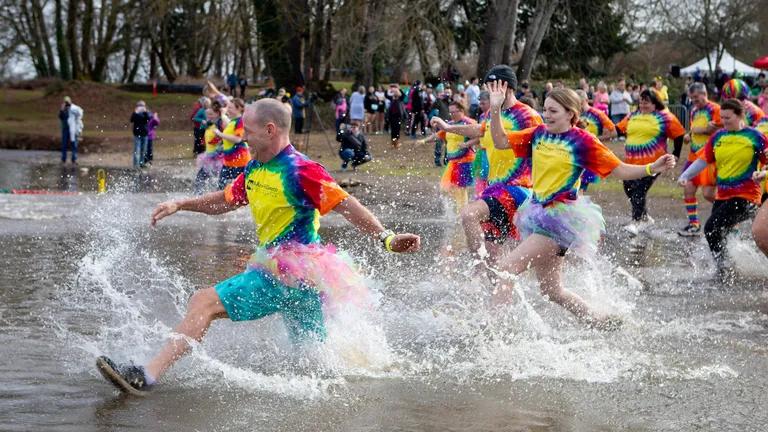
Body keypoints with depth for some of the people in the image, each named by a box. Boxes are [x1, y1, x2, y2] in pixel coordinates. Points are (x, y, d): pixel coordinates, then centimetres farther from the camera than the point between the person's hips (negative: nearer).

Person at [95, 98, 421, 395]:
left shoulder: (300, 171, -15)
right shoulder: (255, 170, 13)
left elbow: (346, 205, -18)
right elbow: (226, 201, 27)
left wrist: (386, 238, -27)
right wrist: (180, 205, 18)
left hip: (293, 274, -10)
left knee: (205, 302, -15)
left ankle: (149, 375, -19)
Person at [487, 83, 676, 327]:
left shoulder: (582, 141, -10)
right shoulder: (539, 134, 6)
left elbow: (619, 170, -9)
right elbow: (500, 141, 8)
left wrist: (652, 168, -24)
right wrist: (496, 109, -5)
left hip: (561, 216, -7)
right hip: (537, 212, 7)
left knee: (505, 268, -17)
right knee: (552, 291, 15)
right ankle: (602, 323, 29)